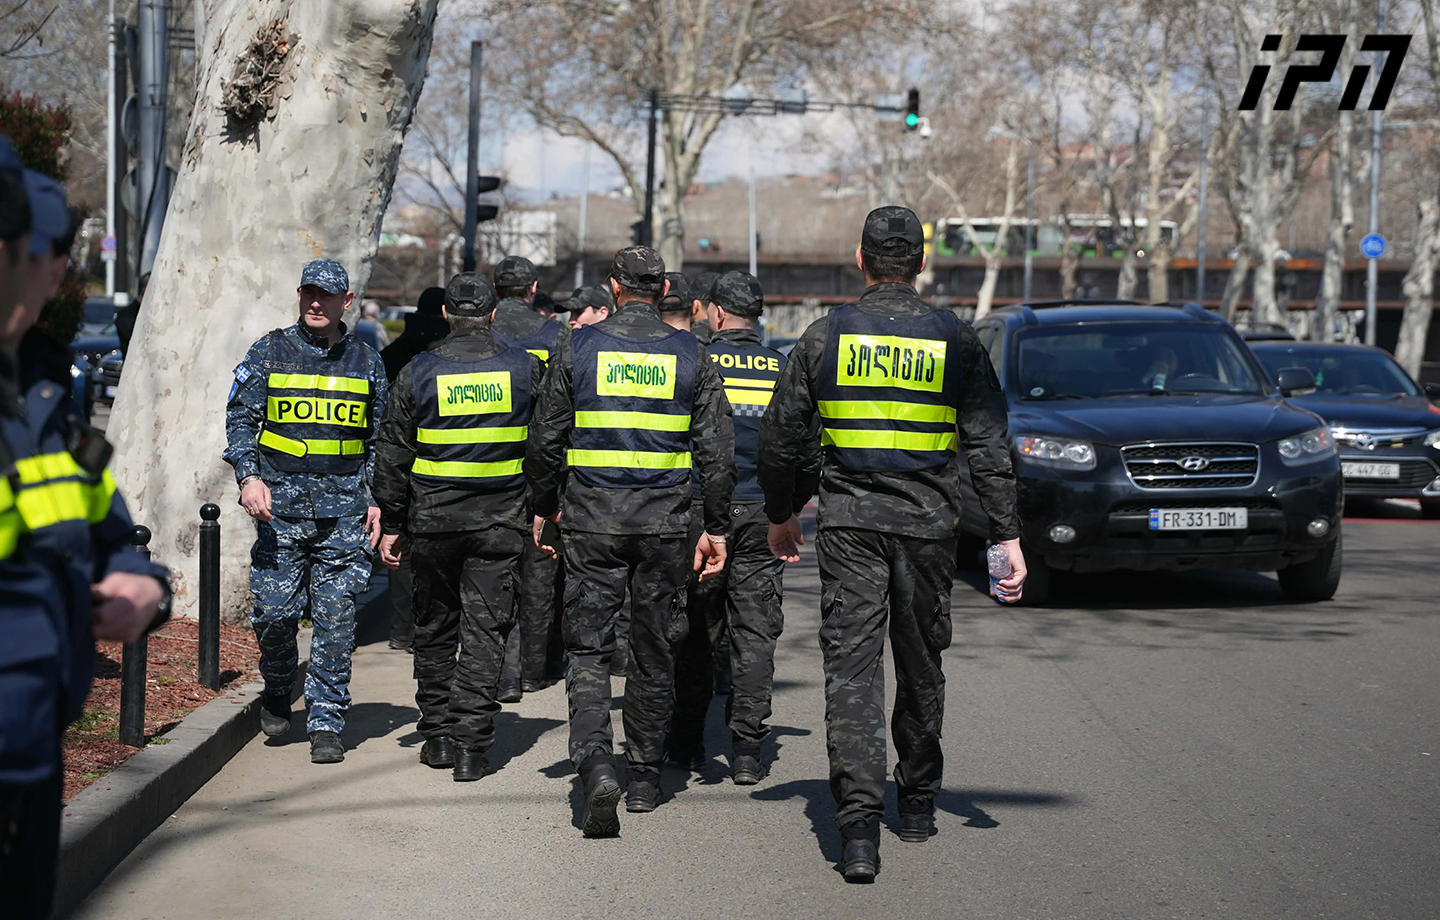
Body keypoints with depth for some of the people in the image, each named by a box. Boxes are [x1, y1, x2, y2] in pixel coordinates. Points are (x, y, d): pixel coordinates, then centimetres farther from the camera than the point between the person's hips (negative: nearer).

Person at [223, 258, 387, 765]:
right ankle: (277, 695, 23)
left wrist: (377, 500, 9)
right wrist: (249, 476, -11)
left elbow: (380, 439, 17)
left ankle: (326, 723, 5)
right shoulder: (270, 352, 6)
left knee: (336, 618, -3)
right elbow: (240, 417, 4)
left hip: (344, 509, 1)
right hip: (281, 503, -1)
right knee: (275, 610, -4)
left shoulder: (366, 362, 11)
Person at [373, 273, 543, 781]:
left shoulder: (418, 372, -3)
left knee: (435, 629, 14)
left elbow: (393, 454, 0)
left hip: (433, 519, 0)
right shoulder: (525, 368, -1)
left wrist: (391, 524, 8)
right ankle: (471, 745, -4)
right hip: (501, 524, 0)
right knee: (485, 632, 2)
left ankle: (438, 736, 19)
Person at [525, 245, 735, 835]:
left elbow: (545, 441, 3)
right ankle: (645, 778, 20)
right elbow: (717, 451, 1)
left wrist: (543, 508, 16)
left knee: (588, 648, 0)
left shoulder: (579, 348, 0)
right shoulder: (690, 355, 2)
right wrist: (716, 528, 7)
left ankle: (595, 764, -21)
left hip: (592, 520, -1)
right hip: (664, 521, 1)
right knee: (654, 652, 12)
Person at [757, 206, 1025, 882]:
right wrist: (1007, 536, 0)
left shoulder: (826, 336, 0)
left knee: (852, 668, -4)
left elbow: (780, 438, 3)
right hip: (928, 524, 1)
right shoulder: (956, 342, 0)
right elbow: (988, 447, -2)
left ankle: (858, 826, -15)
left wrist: (780, 515, 17)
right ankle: (918, 801, 30)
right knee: (921, 665, 17)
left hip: (848, 523, -1)